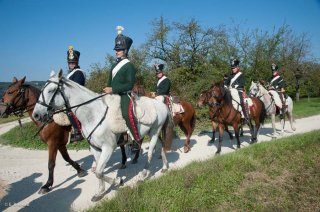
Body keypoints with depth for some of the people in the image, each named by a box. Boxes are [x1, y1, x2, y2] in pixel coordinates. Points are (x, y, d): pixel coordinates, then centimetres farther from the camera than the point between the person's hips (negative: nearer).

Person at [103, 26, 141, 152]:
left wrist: (113, 89, -20)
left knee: (127, 113, -30)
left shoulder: (129, 66, -6)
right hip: (113, 95, 9)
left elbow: (130, 84, -15)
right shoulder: (114, 66, 17)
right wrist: (107, 89, 5)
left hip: (125, 95, -9)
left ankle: (137, 140, -19)